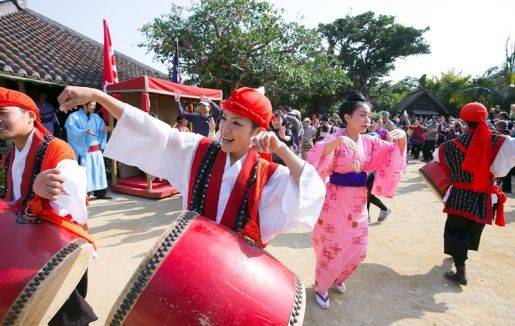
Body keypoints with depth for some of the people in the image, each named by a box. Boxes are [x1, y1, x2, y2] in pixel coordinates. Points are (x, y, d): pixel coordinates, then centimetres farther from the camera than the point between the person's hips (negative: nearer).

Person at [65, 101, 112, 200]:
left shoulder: (96, 117, 14)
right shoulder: (74, 117, -2)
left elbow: (102, 128, 7)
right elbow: (72, 130, -15)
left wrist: (104, 129, -16)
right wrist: (85, 132, -30)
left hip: (96, 150, 5)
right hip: (83, 150, -5)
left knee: (99, 171, 7)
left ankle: (100, 193, 15)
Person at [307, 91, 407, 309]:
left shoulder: (369, 142, 3)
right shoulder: (335, 138, -14)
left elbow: (394, 153, 6)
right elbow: (316, 156, -31)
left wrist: (402, 138, -14)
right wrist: (338, 141, -45)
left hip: (358, 201, 6)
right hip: (336, 201, -6)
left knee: (357, 249, 16)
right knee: (331, 247, 8)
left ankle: (337, 278, 45)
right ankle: (321, 287, 34)